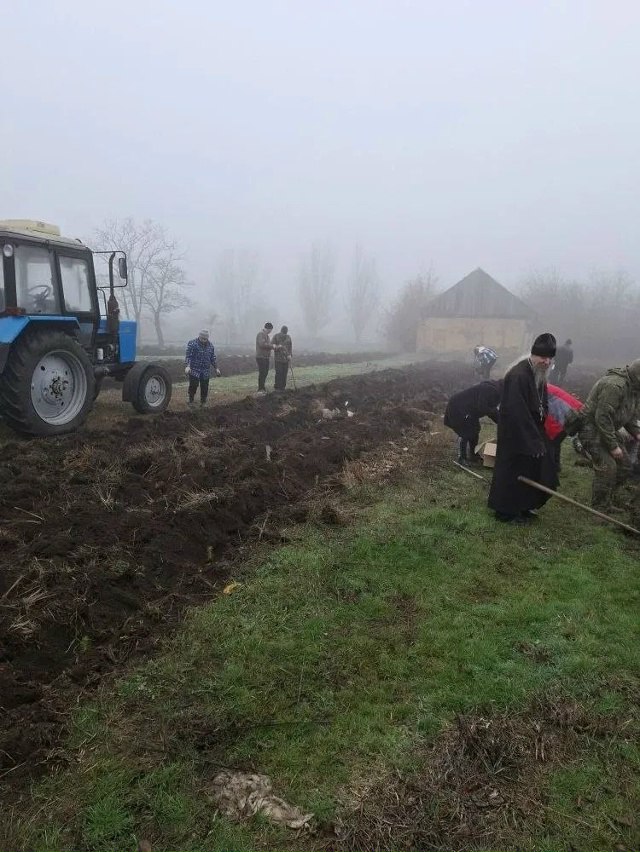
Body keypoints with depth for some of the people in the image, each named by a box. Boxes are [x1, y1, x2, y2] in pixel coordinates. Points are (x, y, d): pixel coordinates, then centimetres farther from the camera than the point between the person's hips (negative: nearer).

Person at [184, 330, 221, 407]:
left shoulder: (210, 345, 9)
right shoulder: (192, 343, -6)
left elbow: (213, 358, 17)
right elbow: (188, 356, -13)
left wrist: (216, 368, 15)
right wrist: (187, 366, -26)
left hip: (206, 372, 4)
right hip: (194, 370, -4)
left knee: (204, 387, 4)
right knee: (193, 385, -6)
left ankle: (203, 403, 17)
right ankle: (191, 401, 13)